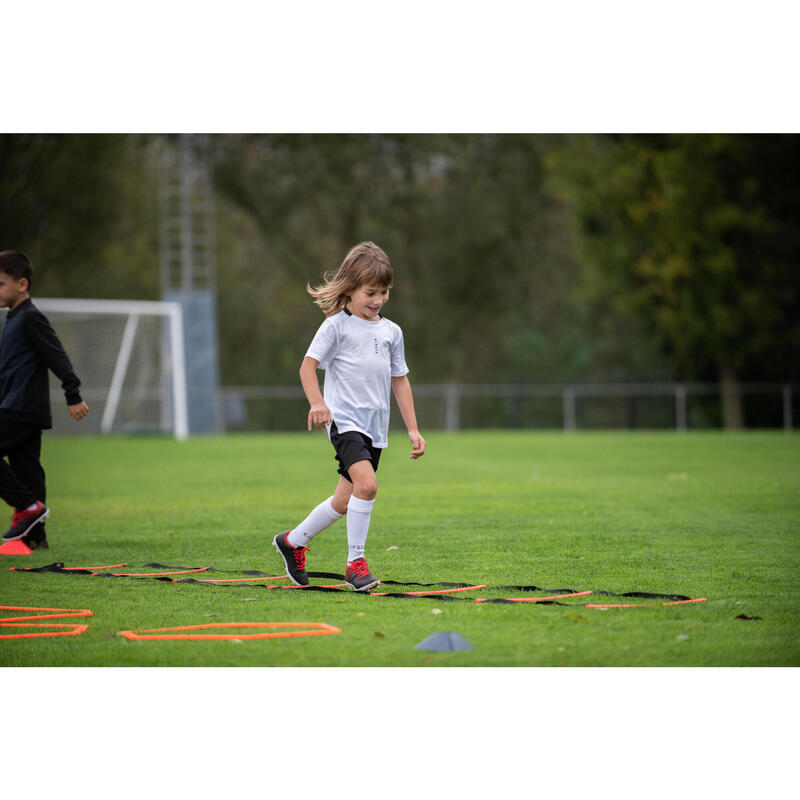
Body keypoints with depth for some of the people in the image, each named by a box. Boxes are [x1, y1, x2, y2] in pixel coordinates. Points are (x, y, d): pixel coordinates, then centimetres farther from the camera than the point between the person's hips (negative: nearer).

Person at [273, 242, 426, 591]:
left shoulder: (391, 332, 14)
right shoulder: (336, 325, -2)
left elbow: (399, 381, 18)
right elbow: (308, 365, -6)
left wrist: (413, 430, 13)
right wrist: (317, 403, -24)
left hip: (375, 427, 6)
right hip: (344, 419, -6)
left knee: (344, 502, 10)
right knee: (366, 484, -27)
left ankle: (293, 541, 33)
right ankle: (355, 563, -17)